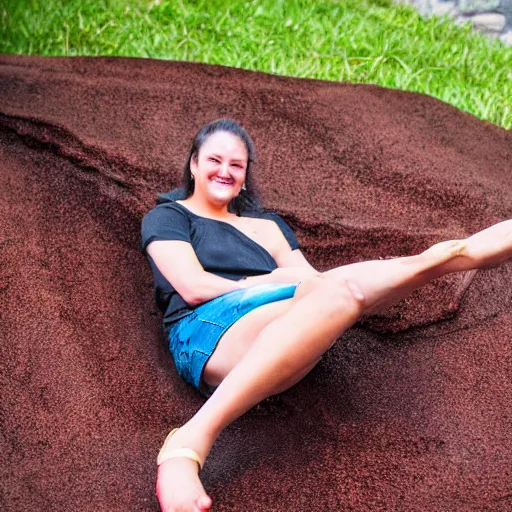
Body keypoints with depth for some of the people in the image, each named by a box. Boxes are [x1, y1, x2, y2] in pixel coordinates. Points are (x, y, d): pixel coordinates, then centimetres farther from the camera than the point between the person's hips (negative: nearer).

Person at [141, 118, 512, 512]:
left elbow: (310, 279, 16)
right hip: (209, 332, -5)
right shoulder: (167, 216, 18)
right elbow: (194, 287, 0)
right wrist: (273, 282, 0)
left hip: (279, 336, 5)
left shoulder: (268, 225, 32)